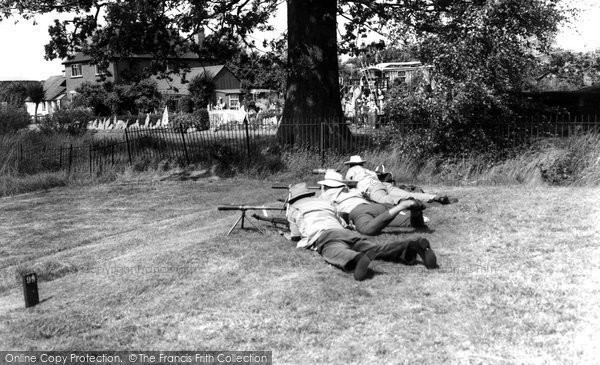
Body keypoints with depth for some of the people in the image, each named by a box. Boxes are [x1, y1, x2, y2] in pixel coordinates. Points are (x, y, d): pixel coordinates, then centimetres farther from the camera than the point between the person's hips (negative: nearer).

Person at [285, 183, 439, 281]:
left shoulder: (294, 209, 27)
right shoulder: (324, 202, 41)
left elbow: (296, 236, 33)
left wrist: (287, 235, 57)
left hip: (323, 236, -5)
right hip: (344, 231, 5)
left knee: (337, 254, -37)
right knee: (377, 249, -15)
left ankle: (359, 260, -73)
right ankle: (411, 246, -42)